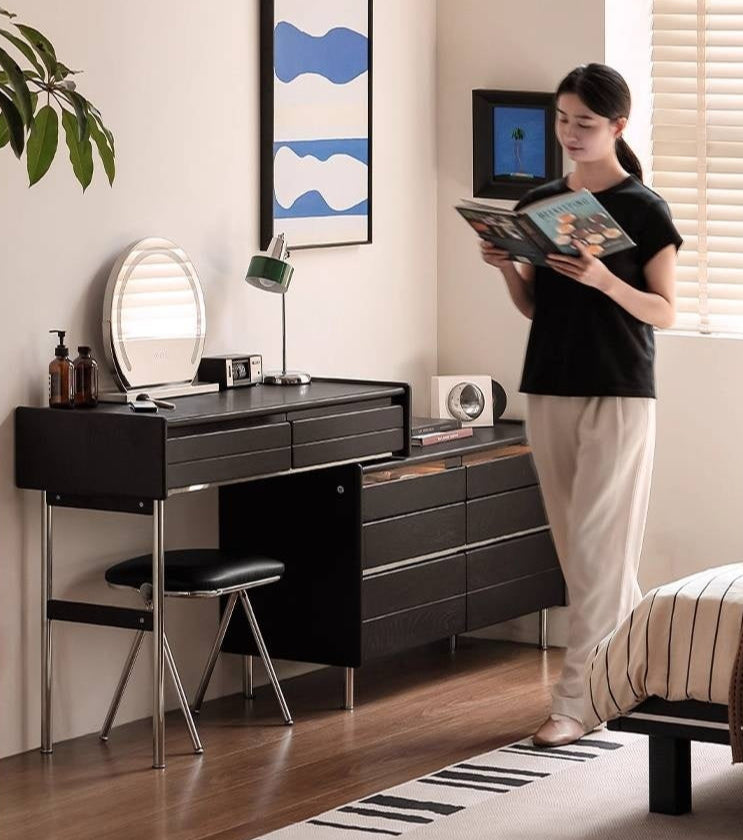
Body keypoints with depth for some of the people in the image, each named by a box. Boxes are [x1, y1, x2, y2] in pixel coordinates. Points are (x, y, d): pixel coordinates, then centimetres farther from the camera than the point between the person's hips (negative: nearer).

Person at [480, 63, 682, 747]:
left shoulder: (643, 209, -6)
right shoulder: (538, 203, 9)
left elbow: (664, 311, -6)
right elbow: (533, 306, 14)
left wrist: (603, 279, -22)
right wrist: (507, 267, -6)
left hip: (618, 395, -6)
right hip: (548, 389, 6)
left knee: (597, 546, -8)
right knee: (576, 545, 10)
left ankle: (576, 700, -6)